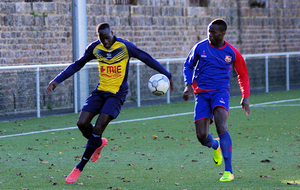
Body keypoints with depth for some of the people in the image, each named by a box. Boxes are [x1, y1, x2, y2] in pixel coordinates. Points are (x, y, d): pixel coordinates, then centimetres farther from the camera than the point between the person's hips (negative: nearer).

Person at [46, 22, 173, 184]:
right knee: (82, 123, -8)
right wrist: (57, 80, 5)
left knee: (97, 129, -13)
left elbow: (147, 59, -2)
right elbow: (77, 65, 11)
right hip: (100, 91, 5)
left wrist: (167, 75, 2)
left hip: (117, 93, -5)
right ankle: (99, 143, 26)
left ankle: (79, 168, -4)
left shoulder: (125, 47, -12)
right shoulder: (94, 48, 0)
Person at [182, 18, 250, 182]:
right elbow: (188, 65, 16)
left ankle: (228, 171, -23)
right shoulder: (200, 47, 1)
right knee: (201, 136, -8)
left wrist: (245, 97, 6)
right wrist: (188, 85, 0)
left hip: (220, 91, -2)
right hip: (201, 94, 2)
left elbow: (243, 75, 14)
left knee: (221, 127, -26)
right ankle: (215, 145, 33)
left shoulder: (232, 52, 0)